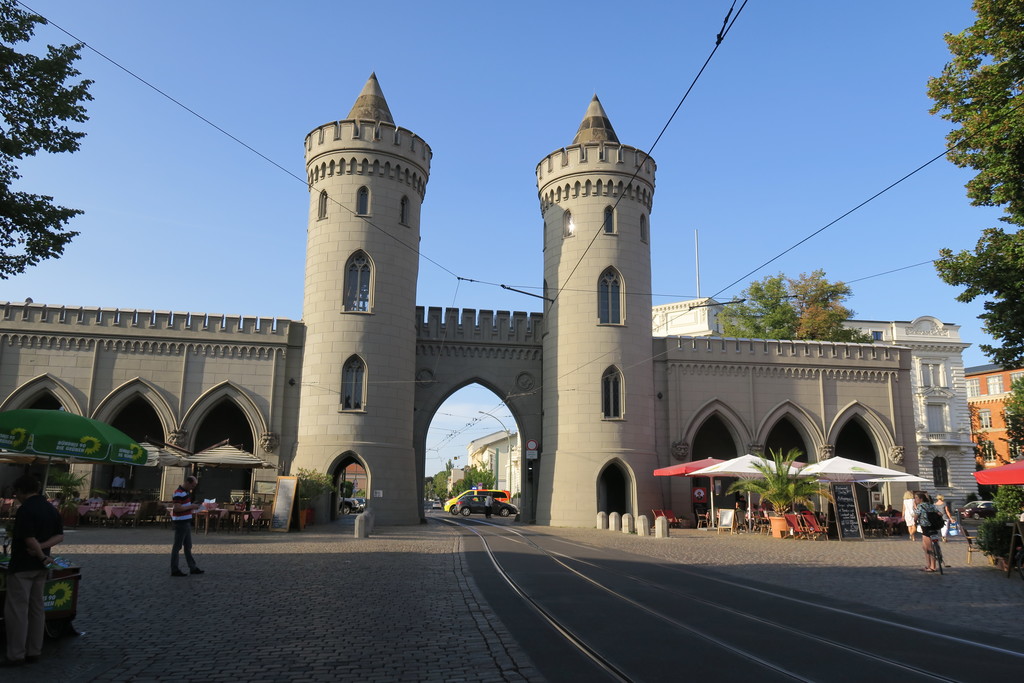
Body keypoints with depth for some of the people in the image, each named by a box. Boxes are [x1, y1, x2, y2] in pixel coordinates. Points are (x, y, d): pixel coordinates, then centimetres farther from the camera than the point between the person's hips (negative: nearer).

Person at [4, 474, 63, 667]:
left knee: (16, 610, -1)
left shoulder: (25, 510, -17)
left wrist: (42, 556, -9)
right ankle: (34, 651, 17)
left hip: (21, 566, -8)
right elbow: (59, 536, 5)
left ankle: (16, 654, 1)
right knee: (36, 608, 12)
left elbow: (29, 539, -22)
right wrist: (42, 547, -9)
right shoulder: (51, 509, 8)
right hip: (39, 566, 8)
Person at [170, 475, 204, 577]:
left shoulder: (186, 492, 14)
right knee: (177, 546, -2)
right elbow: (177, 508, -26)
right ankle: (174, 570, 4)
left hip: (186, 522, 10)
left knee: (188, 546, 13)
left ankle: (192, 568, 19)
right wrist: (191, 506, -19)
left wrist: (193, 506, 8)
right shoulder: (179, 493, -17)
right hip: (180, 522, -10)